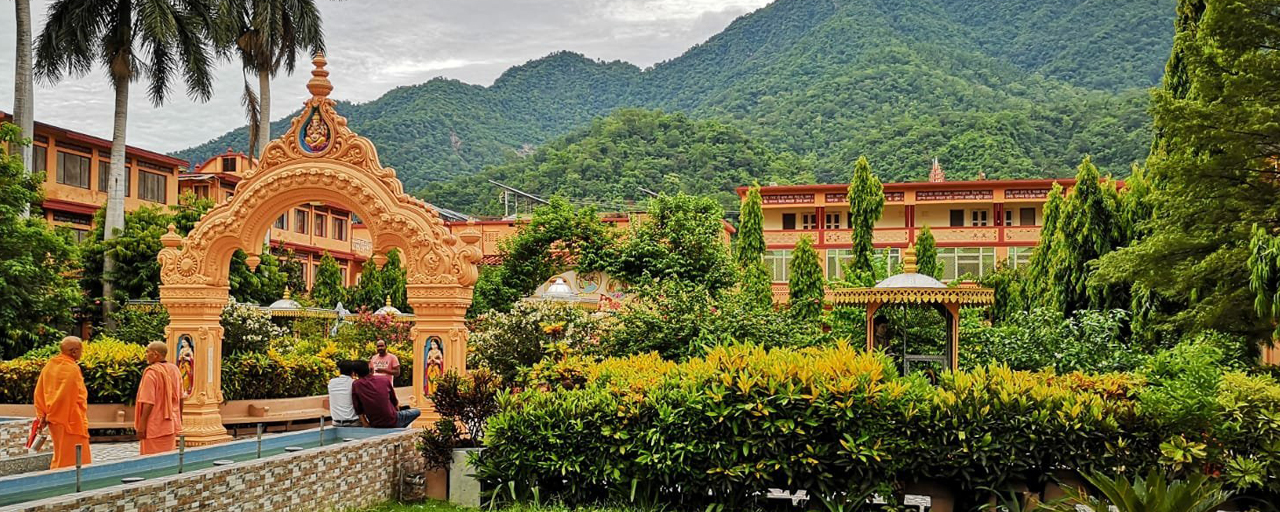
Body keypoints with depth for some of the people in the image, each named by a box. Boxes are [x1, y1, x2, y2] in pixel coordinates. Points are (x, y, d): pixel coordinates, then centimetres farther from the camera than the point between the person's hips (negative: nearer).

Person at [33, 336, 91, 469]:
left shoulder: (49, 366, 7)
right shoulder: (72, 369, -16)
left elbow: (39, 393, 10)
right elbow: (77, 398, -17)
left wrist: (43, 414, 12)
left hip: (53, 418, 8)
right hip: (71, 420, -8)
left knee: (60, 455, 18)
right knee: (75, 458, -1)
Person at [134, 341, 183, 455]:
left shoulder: (151, 372, -17)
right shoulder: (175, 370, 6)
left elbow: (148, 402, -21)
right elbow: (180, 398, 14)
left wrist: (141, 425, -18)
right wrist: (179, 418, 24)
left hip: (155, 426, -7)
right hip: (172, 424, 7)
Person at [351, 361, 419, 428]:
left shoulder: (355, 385, -1)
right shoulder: (385, 381, 0)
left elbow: (358, 410, -2)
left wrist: (365, 424, 6)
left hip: (374, 425, 2)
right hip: (392, 421, -2)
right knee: (417, 412, 21)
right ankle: (399, 428, 11)